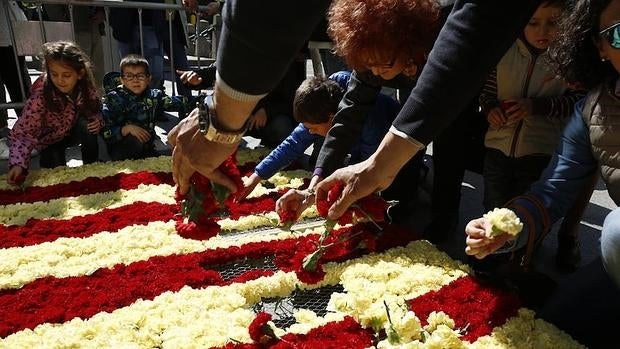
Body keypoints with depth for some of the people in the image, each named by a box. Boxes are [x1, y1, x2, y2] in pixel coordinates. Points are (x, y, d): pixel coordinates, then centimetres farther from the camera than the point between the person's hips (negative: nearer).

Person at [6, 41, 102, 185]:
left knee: (86, 125, -30)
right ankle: (46, 159, 16)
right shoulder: (40, 96, -32)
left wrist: (98, 121, -27)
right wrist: (18, 163, -47)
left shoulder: (86, 87, -22)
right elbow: (22, 132, -31)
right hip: (50, 140, -2)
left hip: (74, 130, 2)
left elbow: (96, 110, -2)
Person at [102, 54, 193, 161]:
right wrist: (127, 129, -25)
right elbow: (105, 133, -13)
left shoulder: (154, 96, 2)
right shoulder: (113, 98, -7)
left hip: (148, 150, 3)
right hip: (120, 152, -3)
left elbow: (182, 103, -7)